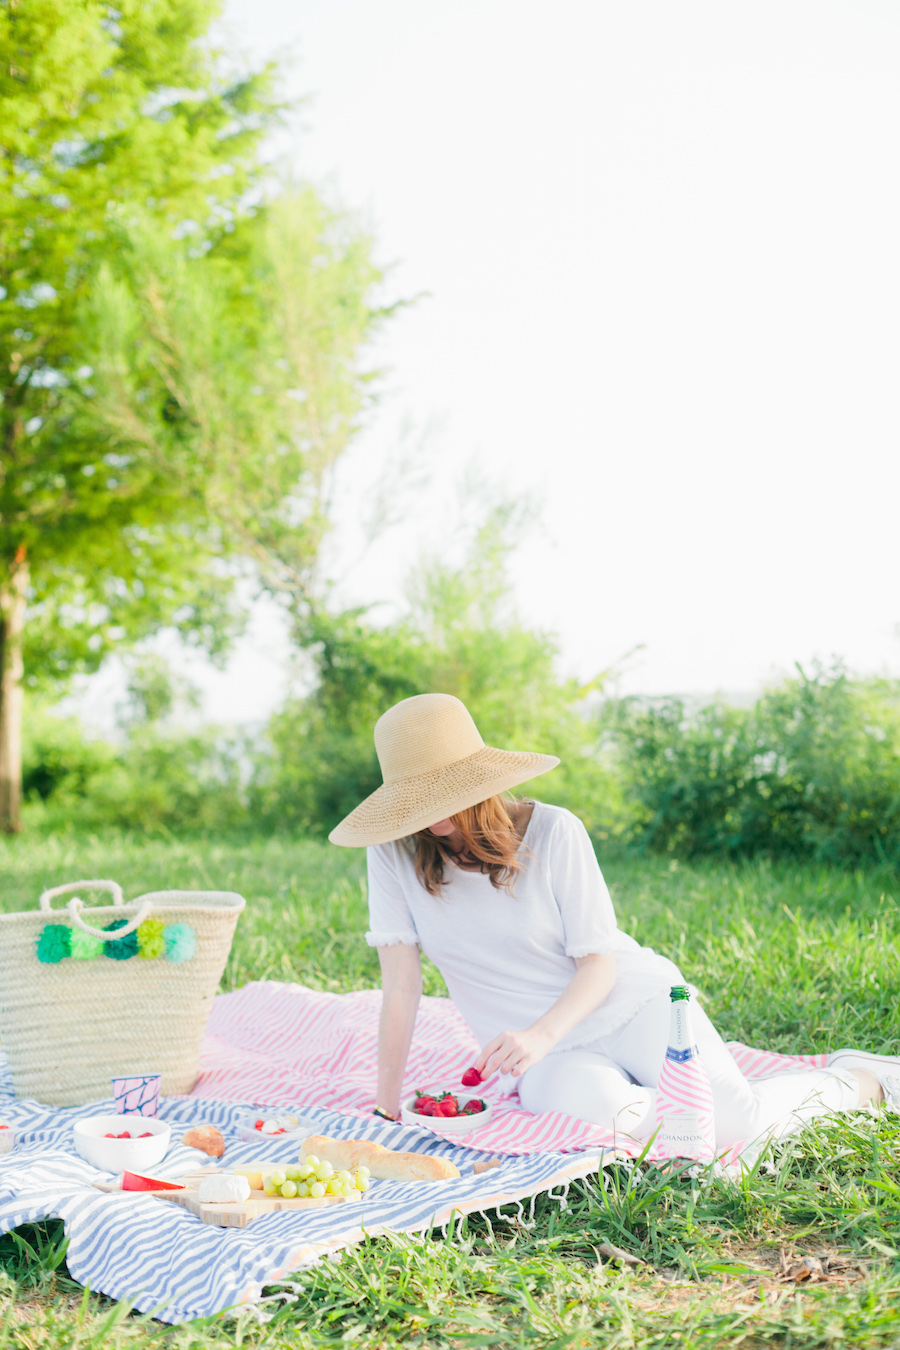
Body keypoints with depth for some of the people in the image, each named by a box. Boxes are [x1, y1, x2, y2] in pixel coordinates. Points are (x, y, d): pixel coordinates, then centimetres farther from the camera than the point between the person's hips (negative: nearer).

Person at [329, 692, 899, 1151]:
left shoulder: (553, 831, -13)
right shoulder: (397, 853, -9)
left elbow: (599, 963, -11)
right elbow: (401, 985, -7)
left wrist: (542, 1033, -30)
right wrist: (385, 1107, -10)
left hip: (630, 1000, -1)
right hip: (548, 1050, 1)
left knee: (730, 1123, -26)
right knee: (585, 1107, -36)